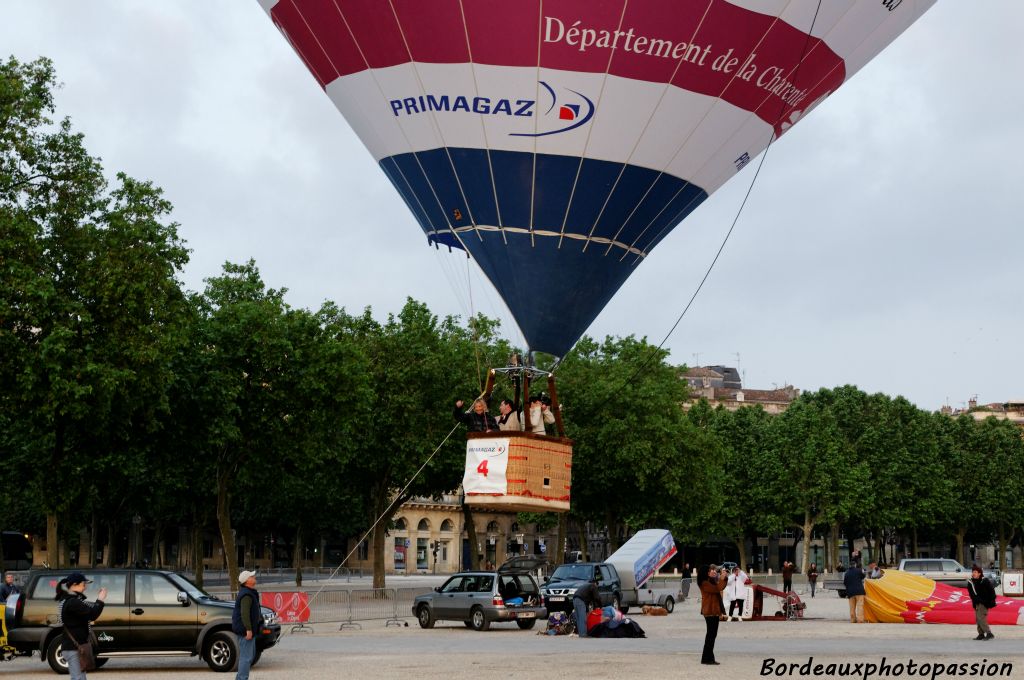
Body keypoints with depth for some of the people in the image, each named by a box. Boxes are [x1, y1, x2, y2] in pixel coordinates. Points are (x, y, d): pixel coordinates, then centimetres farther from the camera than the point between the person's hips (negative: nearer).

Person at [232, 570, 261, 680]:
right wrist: (248, 629, -28)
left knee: (251, 654, 19)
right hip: (245, 630, -11)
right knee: (246, 656, -8)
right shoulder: (247, 595, -19)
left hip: (248, 629, 11)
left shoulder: (250, 593, 15)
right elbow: (244, 613, -27)